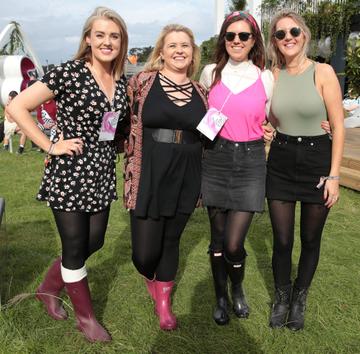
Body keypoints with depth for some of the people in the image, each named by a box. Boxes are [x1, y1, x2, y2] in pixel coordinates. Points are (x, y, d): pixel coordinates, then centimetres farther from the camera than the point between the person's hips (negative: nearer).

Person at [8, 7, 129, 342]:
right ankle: (85, 316, 27)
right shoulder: (69, 72, -12)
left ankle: (49, 287, 42)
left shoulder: (121, 82, 7)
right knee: (75, 247, 7)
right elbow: (17, 107, -13)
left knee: (93, 242, 16)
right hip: (69, 175, -6)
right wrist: (51, 146, -15)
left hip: (102, 176, 7)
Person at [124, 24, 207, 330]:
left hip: (185, 179, 3)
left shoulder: (200, 92, 8)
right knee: (145, 252, -2)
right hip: (148, 176, -3)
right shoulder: (142, 82, -2)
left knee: (171, 240, 14)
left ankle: (163, 301, 36)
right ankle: (151, 279, 36)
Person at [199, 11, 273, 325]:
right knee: (217, 238, 9)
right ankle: (221, 297, 32)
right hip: (216, 161, 1)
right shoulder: (210, 72, 3)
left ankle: (238, 290, 28)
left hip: (251, 163, -1)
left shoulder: (265, 78, 1)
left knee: (234, 244, -5)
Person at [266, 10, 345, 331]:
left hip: (317, 161, -2)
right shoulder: (273, 76, 4)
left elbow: (338, 126, -7)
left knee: (310, 239, 11)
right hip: (281, 164, 2)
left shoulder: (322, 72, -7)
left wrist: (334, 175, -10)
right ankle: (281, 298, 31)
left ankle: (300, 298, 34)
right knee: (282, 240, 7)